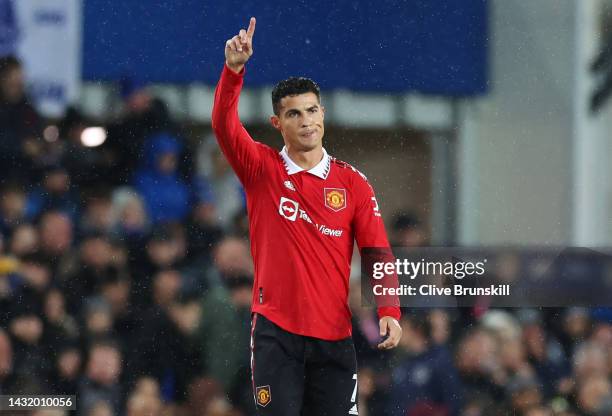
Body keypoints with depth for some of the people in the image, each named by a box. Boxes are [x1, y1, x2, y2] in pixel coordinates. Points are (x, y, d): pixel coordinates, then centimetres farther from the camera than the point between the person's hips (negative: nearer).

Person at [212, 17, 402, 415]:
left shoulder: (352, 183, 6)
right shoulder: (261, 169, 4)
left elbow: (378, 253, 2)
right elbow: (224, 124, -12)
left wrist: (389, 311, -13)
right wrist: (234, 69, -28)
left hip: (334, 333, 2)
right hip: (275, 330, -1)